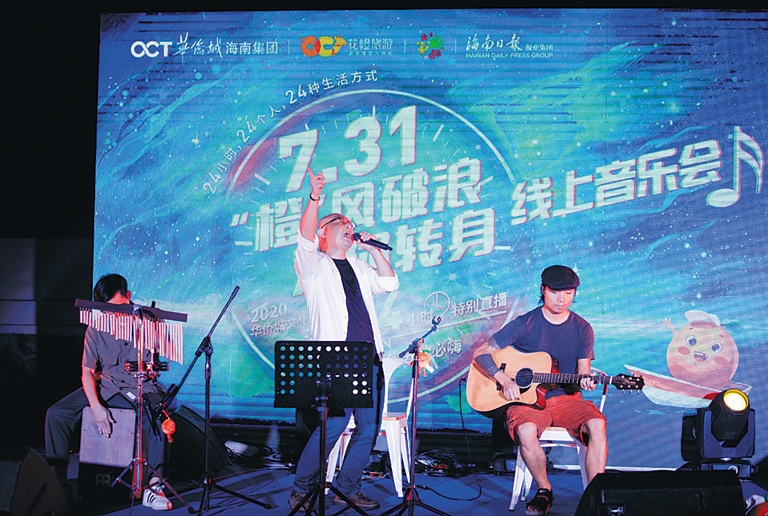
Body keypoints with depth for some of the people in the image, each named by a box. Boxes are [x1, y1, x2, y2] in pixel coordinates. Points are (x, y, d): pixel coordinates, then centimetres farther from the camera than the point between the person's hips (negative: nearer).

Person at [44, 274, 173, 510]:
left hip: (141, 388, -3)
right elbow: (87, 371, -2)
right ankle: (56, 477, -1)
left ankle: (154, 486, -30)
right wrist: (96, 407, -16)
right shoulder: (95, 329, -1)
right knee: (56, 413, -12)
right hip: (105, 387, 4)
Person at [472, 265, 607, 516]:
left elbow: (582, 372, 7)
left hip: (566, 399, 2)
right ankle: (544, 491, -9)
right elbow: (481, 353, -4)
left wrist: (585, 382, -18)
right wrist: (505, 380, -18)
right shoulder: (525, 324, -3)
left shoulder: (582, 329, 6)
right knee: (526, 431, -35)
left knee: (596, 424, -29)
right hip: (527, 399, -2)